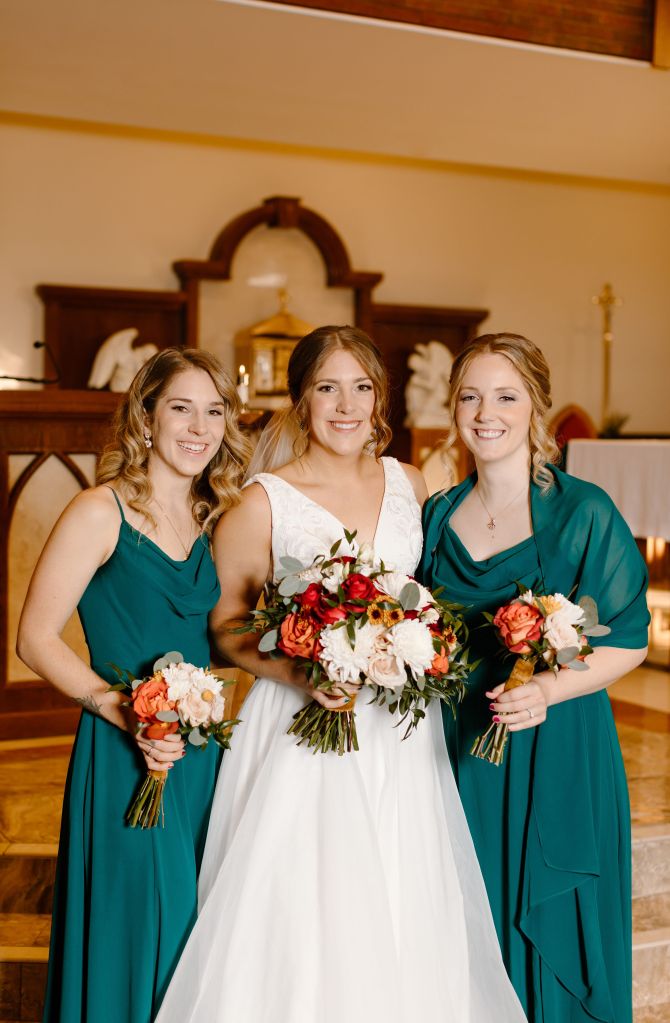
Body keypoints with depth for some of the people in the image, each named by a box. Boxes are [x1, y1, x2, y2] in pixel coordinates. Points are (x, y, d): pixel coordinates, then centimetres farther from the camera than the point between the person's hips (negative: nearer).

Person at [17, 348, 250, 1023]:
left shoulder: (214, 521, 9)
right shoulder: (101, 513, -9)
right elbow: (36, 640, -10)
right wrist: (123, 710, -21)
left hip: (205, 757, 6)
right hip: (125, 762, -5)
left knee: (197, 934, 14)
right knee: (132, 933, 4)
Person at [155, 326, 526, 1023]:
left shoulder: (408, 483, 5)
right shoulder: (264, 503, -8)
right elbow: (225, 625, -3)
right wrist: (298, 674, -18)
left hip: (401, 728, 4)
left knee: (405, 920, 10)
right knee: (301, 917, 1)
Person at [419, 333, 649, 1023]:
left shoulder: (583, 514, -9)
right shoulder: (439, 515, 6)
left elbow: (627, 642, -7)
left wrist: (547, 689, -22)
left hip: (556, 754, -4)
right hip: (457, 752, 4)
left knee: (550, 937, 8)